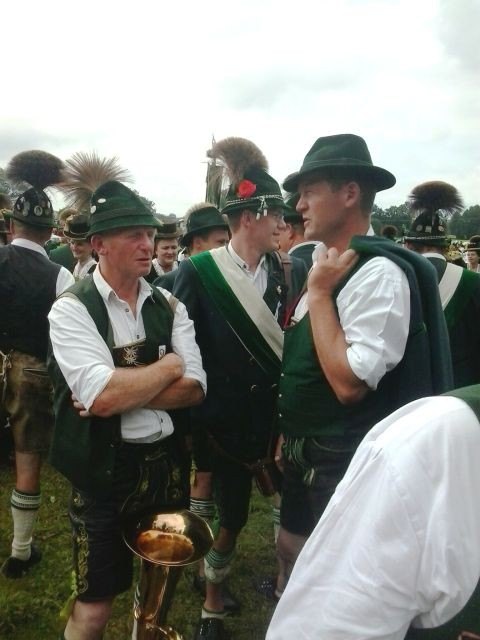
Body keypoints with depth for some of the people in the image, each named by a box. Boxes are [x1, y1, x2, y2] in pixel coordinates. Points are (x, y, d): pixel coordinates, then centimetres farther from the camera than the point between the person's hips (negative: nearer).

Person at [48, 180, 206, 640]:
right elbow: (102, 397, -26)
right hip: (104, 469, -4)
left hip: (167, 463, 5)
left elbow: (194, 389, -7)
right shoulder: (72, 309, -12)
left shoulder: (169, 306, 2)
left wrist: (121, 393, -18)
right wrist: (169, 365, -13)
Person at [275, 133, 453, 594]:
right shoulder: (328, 264, 6)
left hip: (345, 465, -9)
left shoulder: (379, 271, -23)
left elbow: (349, 384, -28)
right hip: (305, 455, 9)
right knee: (294, 556, 25)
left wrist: (320, 292, -23)